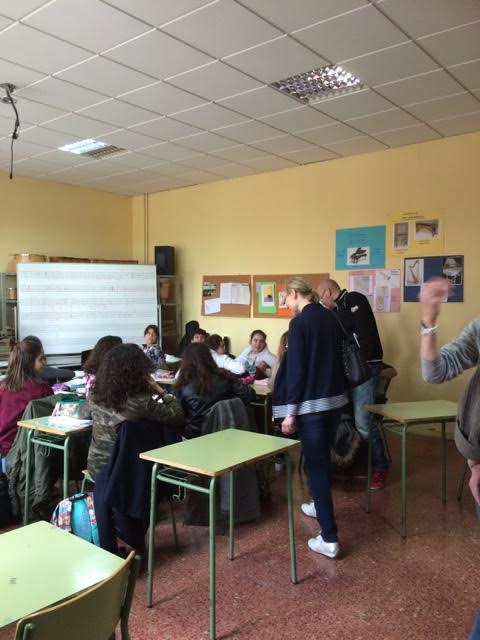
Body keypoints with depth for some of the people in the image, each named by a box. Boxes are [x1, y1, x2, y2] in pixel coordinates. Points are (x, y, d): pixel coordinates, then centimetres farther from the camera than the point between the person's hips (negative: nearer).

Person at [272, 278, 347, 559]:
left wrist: (290, 412, -13)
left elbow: (297, 369, -17)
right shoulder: (331, 318, 8)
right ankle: (322, 505, 43)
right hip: (335, 398, 8)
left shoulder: (299, 323, -14)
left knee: (316, 463, -2)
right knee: (324, 456, 24)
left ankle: (329, 539, -1)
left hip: (311, 403, -7)